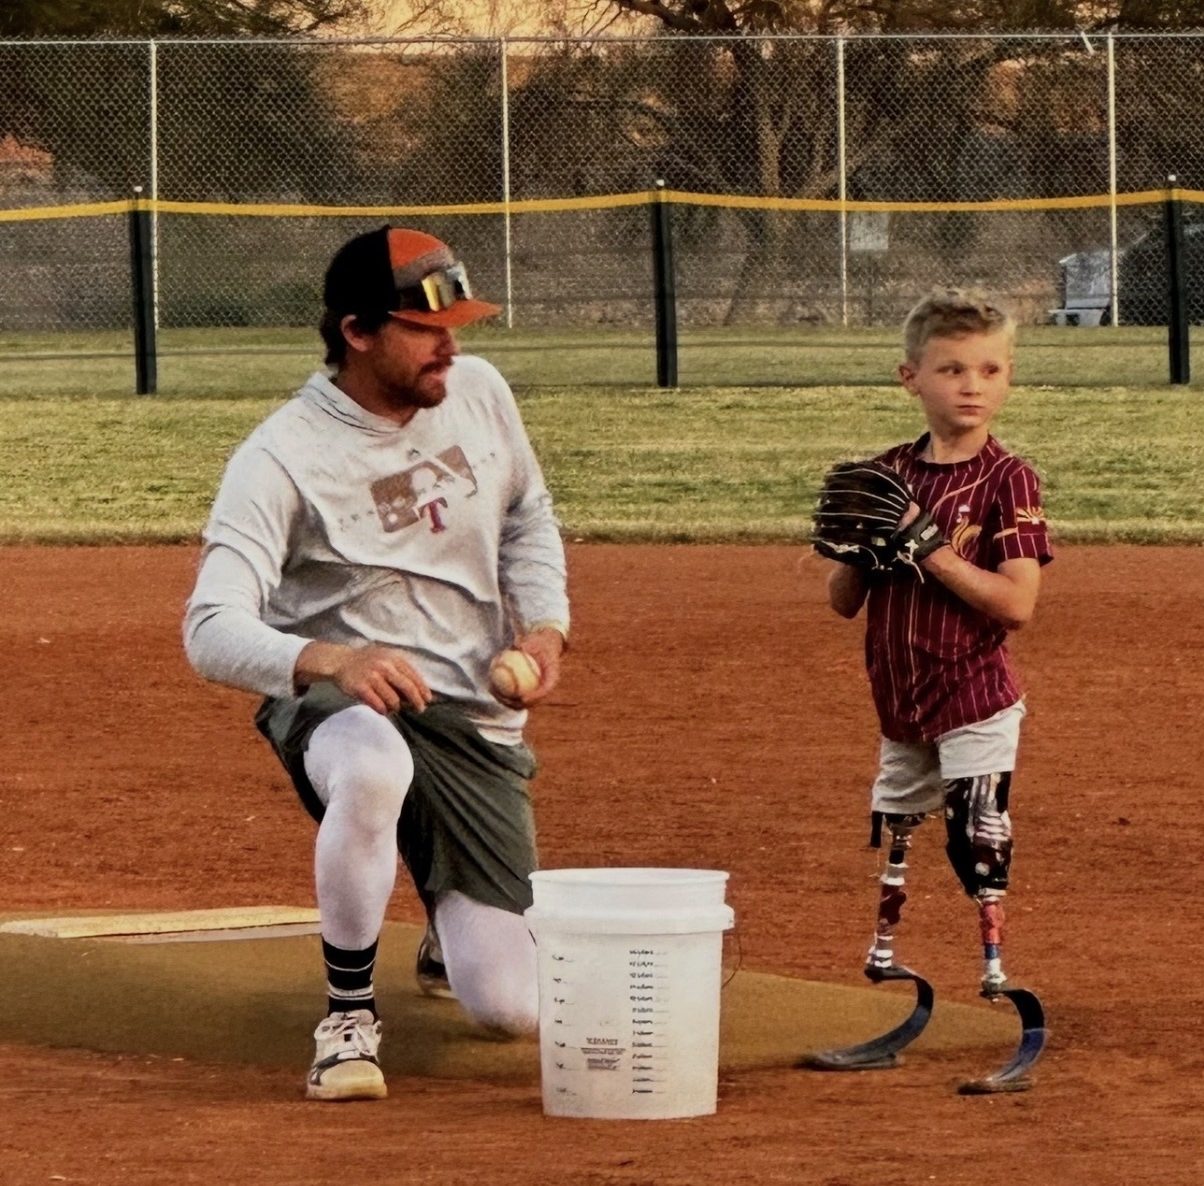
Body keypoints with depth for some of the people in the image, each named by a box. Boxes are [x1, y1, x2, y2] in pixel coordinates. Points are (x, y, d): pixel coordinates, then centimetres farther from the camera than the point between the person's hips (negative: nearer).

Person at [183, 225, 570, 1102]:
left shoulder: (478, 393, -1)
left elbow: (529, 519, 18)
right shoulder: (282, 458, -18)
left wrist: (546, 624, -1)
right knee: (373, 766, -44)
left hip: (476, 720, 4)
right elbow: (212, 631, -26)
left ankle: (455, 924, 36)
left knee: (510, 1008, -5)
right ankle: (349, 1015, -20)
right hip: (333, 700, -4)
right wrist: (330, 659, -45)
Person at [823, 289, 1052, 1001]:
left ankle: (994, 962, 0)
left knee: (979, 835, -9)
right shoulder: (887, 476, 4)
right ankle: (882, 947, 33)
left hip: (975, 701, -6)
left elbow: (1017, 603, -21)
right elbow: (844, 602, 7)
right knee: (893, 830, 18)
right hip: (901, 701, 6)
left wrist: (928, 548, -24)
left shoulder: (1008, 480, -11)